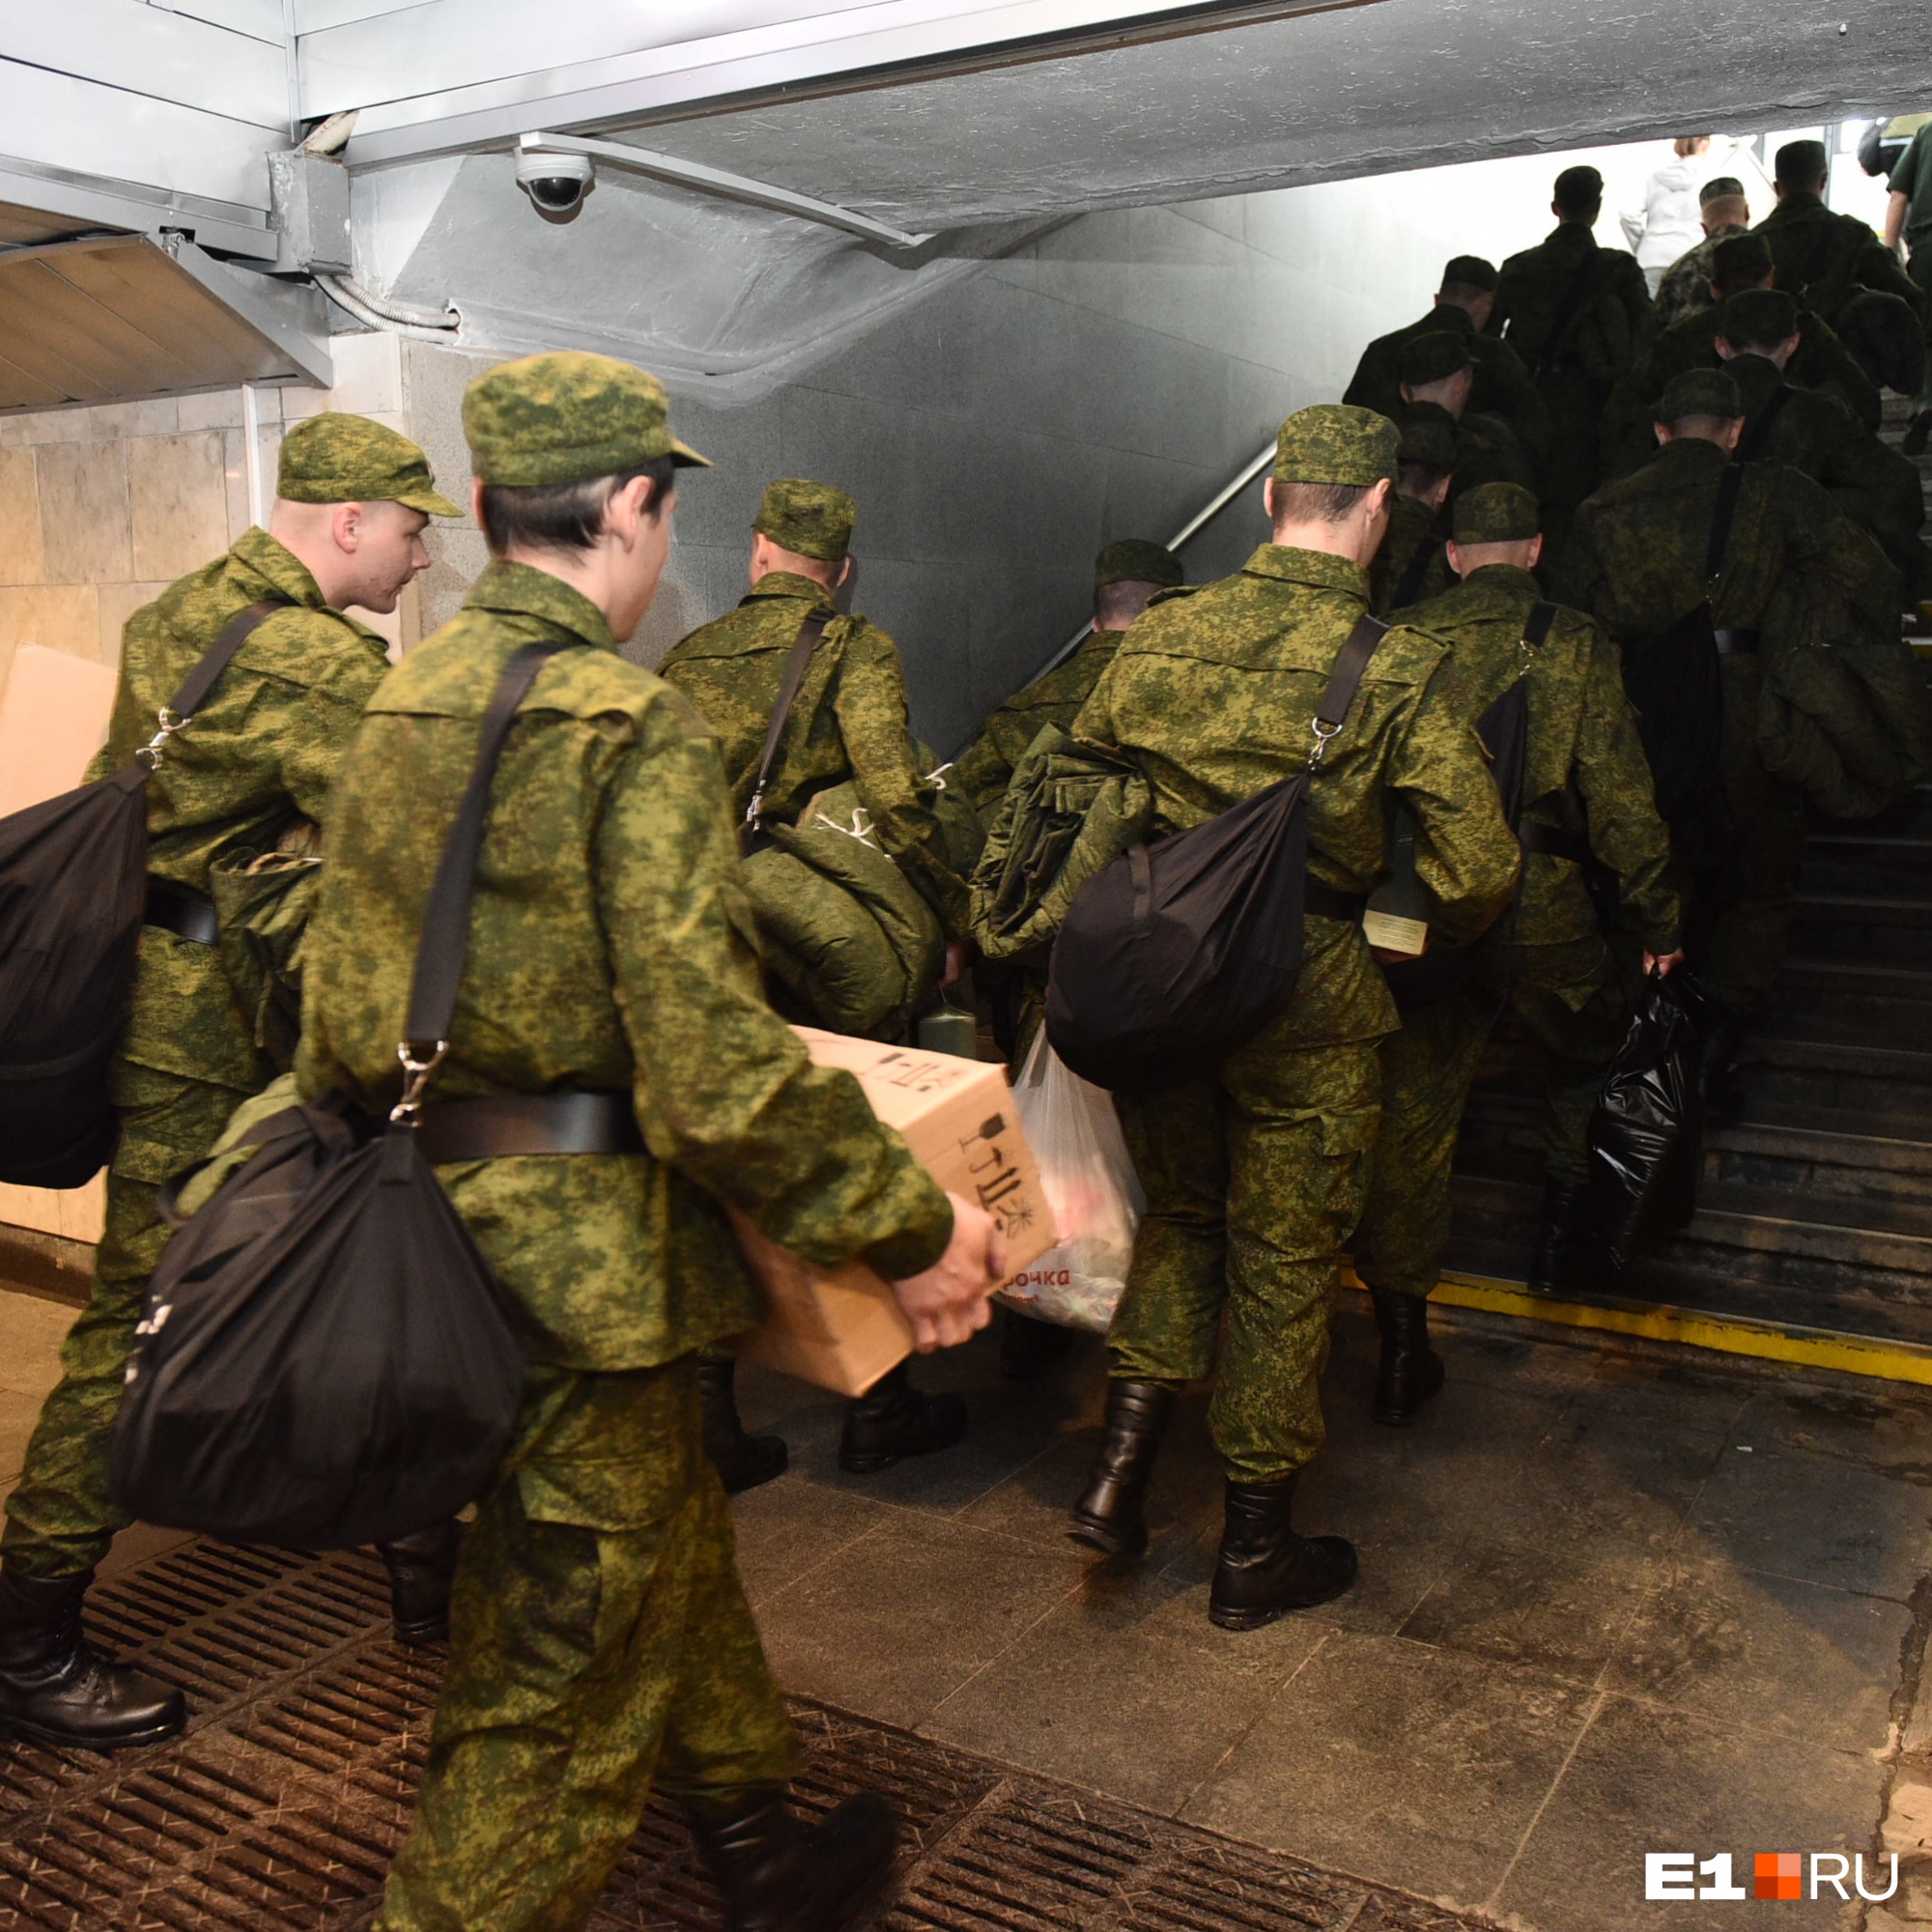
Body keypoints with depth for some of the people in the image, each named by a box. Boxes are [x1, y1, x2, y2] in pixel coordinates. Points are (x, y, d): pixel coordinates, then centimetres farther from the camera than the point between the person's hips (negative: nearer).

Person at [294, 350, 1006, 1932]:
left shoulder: (404, 698, 6)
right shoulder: (638, 730, -19)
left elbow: (342, 981, 12)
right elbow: (715, 1072, -25)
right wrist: (912, 1229, -15)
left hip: (423, 1210, 10)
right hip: (580, 1264, -9)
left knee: (673, 1528, 27)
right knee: (553, 1692, 8)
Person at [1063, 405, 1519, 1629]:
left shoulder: (1165, 636, 1)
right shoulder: (1397, 666, -11)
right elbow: (1481, 865, -12)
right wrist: (1426, 945, 10)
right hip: (1309, 1001, -3)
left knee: (1182, 1216, 25)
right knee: (1284, 1263, 10)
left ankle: (1122, 1462, 15)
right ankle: (1257, 1552, 24)